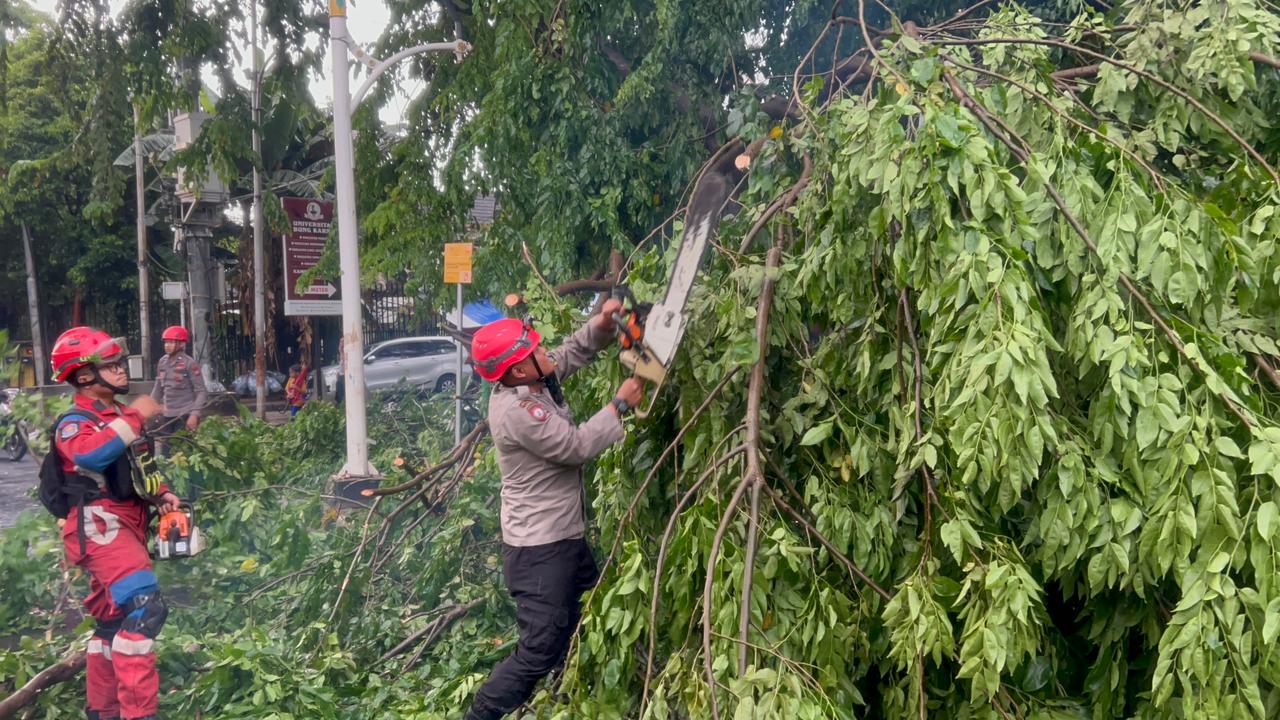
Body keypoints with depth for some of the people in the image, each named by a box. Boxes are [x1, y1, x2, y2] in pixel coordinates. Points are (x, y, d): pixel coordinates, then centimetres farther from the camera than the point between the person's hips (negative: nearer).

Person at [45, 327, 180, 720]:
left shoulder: (119, 417, 19)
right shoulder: (74, 422, -9)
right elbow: (89, 454, -34)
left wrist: (162, 496, 11)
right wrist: (135, 417, -29)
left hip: (125, 526, 10)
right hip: (99, 526, -10)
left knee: (113, 619, 16)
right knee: (144, 608, -22)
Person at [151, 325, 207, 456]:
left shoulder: (189, 363, -9)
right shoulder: (162, 362, 9)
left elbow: (201, 392, -10)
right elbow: (158, 389, 18)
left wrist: (195, 414, -19)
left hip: (185, 415, -6)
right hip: (167, 415, 6)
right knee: (161, 448, 6)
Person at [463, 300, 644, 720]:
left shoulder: (533, 382, -1)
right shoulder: (516, 410, -27)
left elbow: (574, 351, 12)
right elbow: (577, 447, -23)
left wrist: (602, 324, -9)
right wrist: (620, 405, -15)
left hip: (564, 539, 10)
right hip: (539, 550, -10)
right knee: (540, 652, -5)